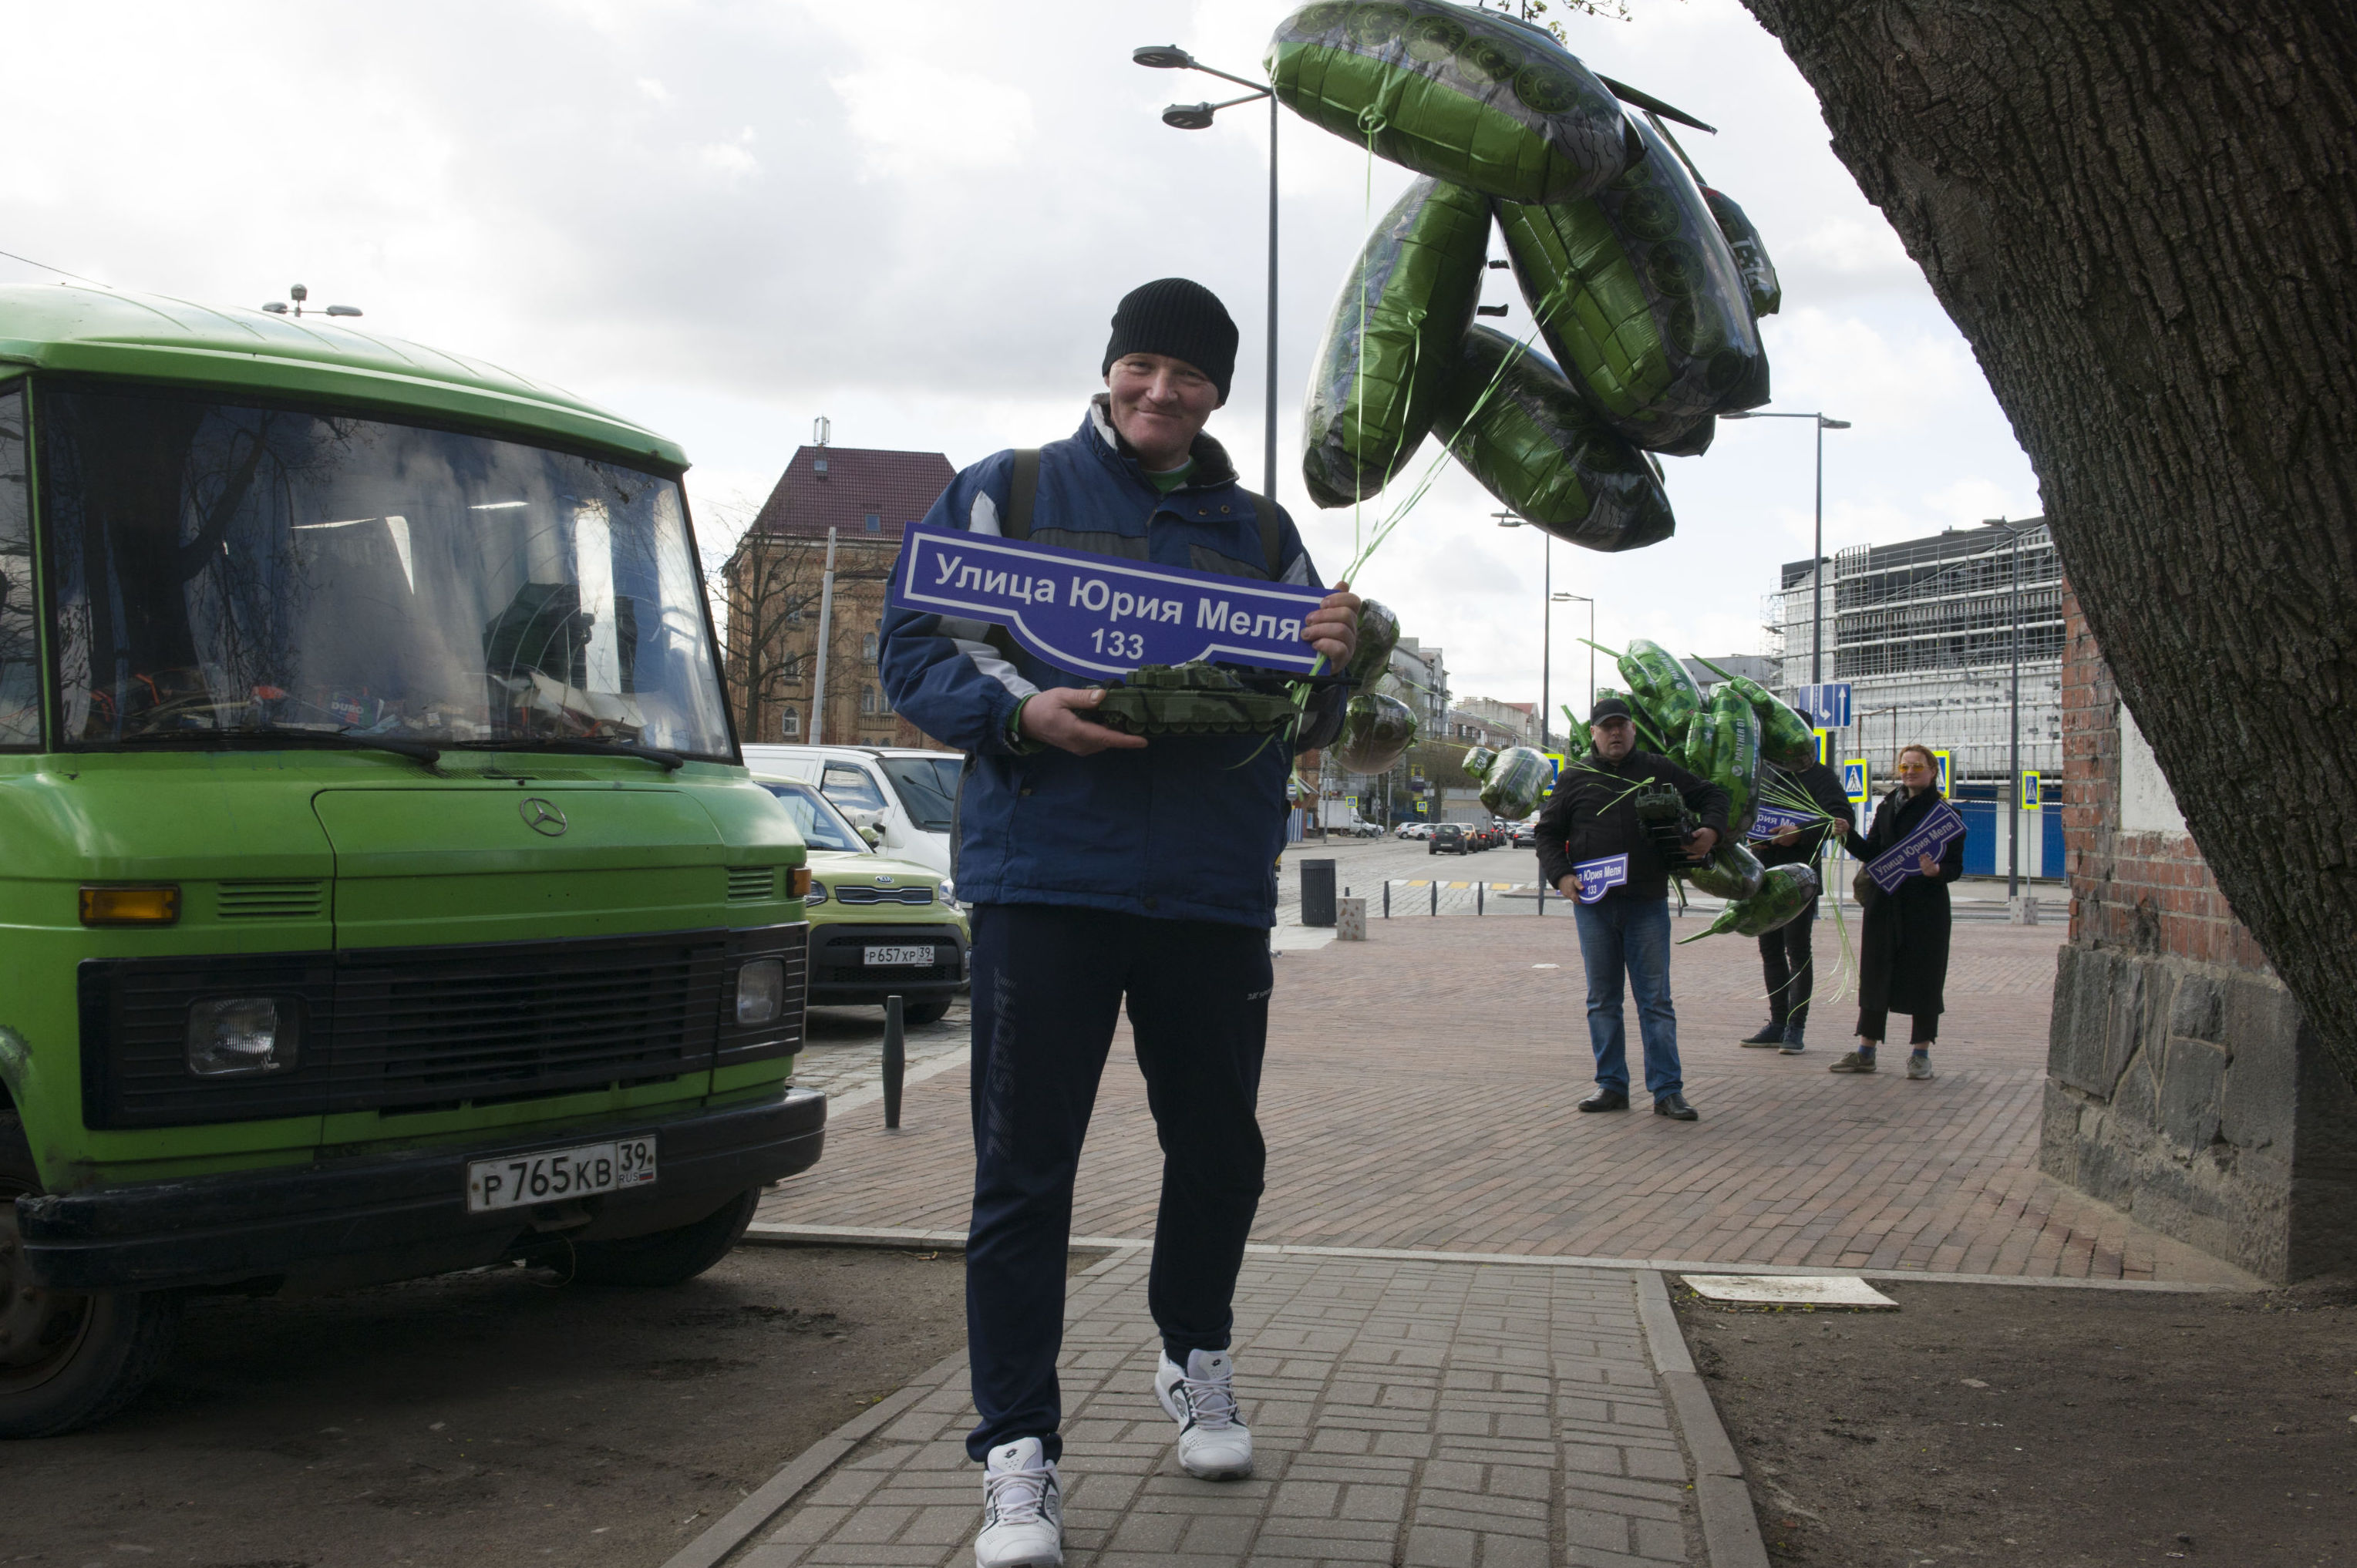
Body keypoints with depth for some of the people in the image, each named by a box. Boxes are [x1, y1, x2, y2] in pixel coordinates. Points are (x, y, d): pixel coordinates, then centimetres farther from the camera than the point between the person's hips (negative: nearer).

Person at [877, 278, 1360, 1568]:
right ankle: (1017, 1456, 4)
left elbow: (1308, 721, 16)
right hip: (1045, 879, -3)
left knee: (1218, 1148, 14)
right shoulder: (1005, 492, 6)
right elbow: (914, 653, 1)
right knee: (1023, 1169, -4)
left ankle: (1196, 1360, 40)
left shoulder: (1262, 533, 16)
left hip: (1216, 892, 4)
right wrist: (1020, 711, -19)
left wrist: (1334, 663, -8)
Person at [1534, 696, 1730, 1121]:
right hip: (1593, 904, 1)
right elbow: (1548, 832, 11)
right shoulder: (1575, 778, 9)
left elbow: (1712, 795, 17)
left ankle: (1667, 1090, 1)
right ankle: (1611, 1086, 13)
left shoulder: (1658, 771, 9)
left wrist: (1711, 830, -3)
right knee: (1602, 1000, 6)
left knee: (1655, 999, -1)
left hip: (1647, 905, -1)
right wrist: (1560, 875, -4)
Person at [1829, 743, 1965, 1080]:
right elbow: (1872, 853, 11)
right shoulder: (1887, 808, 12)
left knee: (1924, 978, 0)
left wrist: (1936, 870, -26)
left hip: (1926, 907, -4)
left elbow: (1956, 866, -5)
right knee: (1875, 974, 7)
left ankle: (1920, 1052, 10)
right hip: (1885, 904, 4)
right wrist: (1849, 836, -6)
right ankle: (1865, 1052, 13)